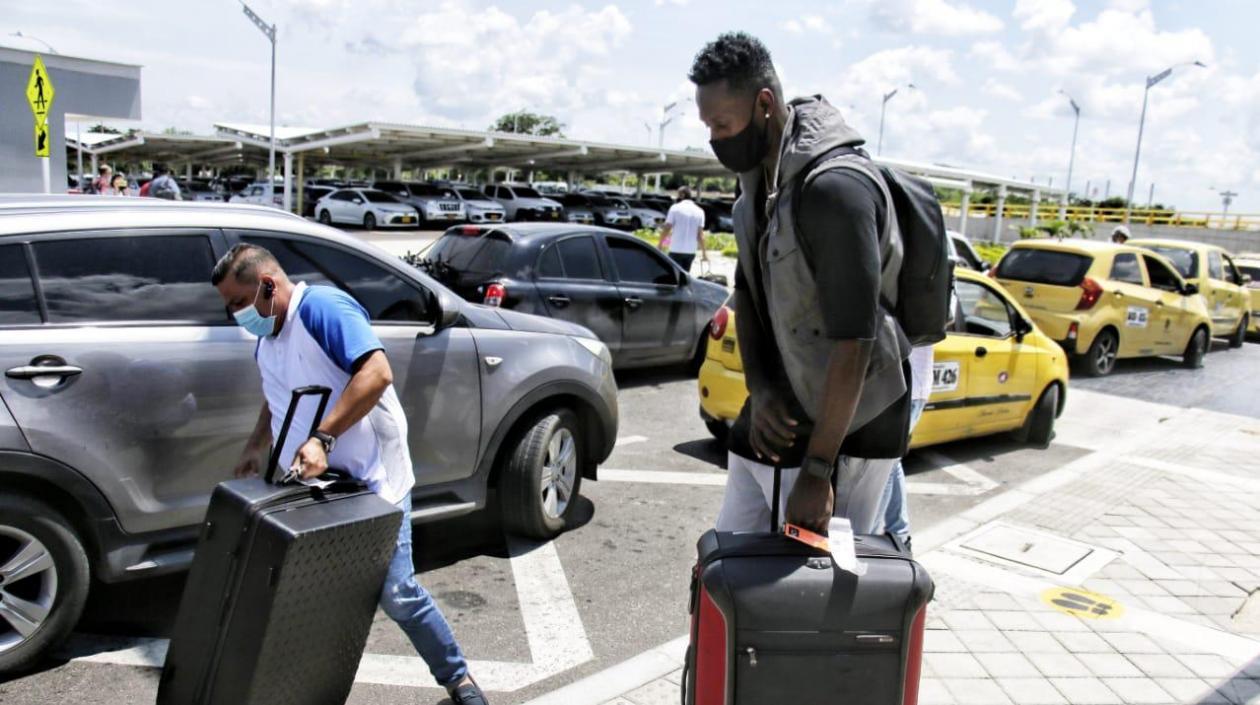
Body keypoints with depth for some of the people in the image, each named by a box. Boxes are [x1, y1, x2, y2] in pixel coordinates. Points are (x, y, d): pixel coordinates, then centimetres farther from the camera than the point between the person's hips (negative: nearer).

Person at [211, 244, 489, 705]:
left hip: (370, 477, -8)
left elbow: (377, 373, -28)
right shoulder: (266, 342, 13)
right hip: (311, 485, 8)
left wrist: (322, 438, -31)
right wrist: (254, 450, 14)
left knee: (396, 593, -5)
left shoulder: (322, 306, -15)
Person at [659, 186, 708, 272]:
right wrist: (704, 252, 4)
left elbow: (667, 228, -7)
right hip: (691, 251, 4)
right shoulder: (699, 211, 6)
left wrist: (660, 244, 3)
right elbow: (700, 235, 1)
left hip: (676, 250, -4)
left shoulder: (675, 208, -4)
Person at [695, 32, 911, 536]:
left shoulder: (835, 188, -25)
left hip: (848, 424, -8)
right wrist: (759, 389, -6)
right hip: (778, 412, 9)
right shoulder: (758, 176, 3)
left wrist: (817, 470, -24)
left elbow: (854, 341, -27)